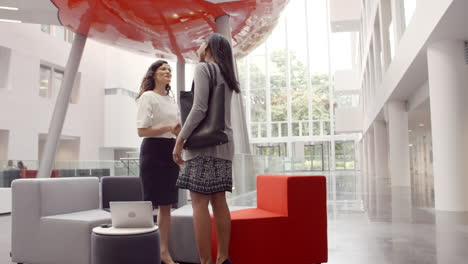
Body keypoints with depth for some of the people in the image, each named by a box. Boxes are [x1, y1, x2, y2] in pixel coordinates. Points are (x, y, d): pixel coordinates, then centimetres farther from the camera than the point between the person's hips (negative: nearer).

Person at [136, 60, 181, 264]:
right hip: (153, 150, -7)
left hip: (170, 150, 7)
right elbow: (142, 130, -13)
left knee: (167, 204, 7)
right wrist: (168, 128, -22)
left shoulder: (172, 100, 18)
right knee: (150, 203, -4)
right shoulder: (148, 97, -4)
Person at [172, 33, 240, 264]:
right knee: (219, 201, 6)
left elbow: (199, 108, -15)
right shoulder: (226, 75, 22)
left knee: (199, 203, -8)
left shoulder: (203, 68, -2)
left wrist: (179, 140, -14)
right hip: (223, 142, 8)